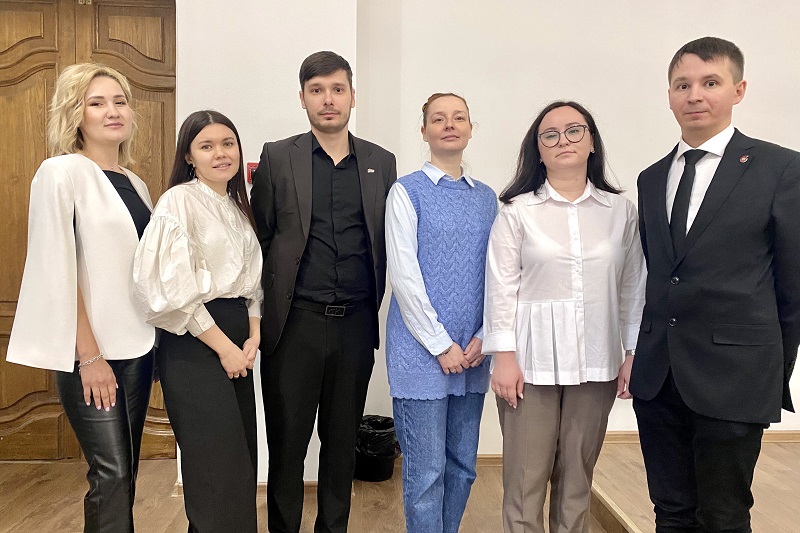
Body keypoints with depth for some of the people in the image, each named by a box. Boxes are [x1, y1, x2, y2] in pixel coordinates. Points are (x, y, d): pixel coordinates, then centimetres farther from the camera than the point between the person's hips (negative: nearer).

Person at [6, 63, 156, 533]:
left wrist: (156, 340, 7)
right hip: (91, 351, -6)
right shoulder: (62, 172, -7)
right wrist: (88, 355, -14)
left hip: (138, 345, 6)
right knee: (112, 473, -4)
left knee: (126, 471, 12)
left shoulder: (135, 184, 11)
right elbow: (57, 269, -12)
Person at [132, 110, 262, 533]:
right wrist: (224, 348, -13)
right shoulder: (179, 201, -8)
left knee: (242, 461, 11)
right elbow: (174, 288, -16)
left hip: (237, 345, 7)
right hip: (193, 345, -7)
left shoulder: (239, 208, 15)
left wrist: (252, 338, 0)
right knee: (217, 468, -2)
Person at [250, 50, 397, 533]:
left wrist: (375, 309, 6)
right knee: (287, 444, 9)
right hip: (295, 323, -2)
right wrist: (264, 314, 0)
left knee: (343, 442, 14)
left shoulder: (382, 162, 7)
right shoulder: (277, 158, 1)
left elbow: (385, 244, 9)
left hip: (356, 324, 2)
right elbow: (260, 240, 2)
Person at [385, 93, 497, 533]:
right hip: (422, 352, -5)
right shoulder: (407, 192, -4)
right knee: (427, 471, 2)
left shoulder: (487, 198, 10)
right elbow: (403, 275, -11)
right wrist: (441, 345, -12)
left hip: (471, 354, 5)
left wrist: (483, 337, -2)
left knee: (462, 466, 15)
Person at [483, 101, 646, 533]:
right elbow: (501, 288, -3)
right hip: (532, 360, -2)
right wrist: (505, 357, -8)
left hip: (596, 362, 2)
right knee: (525, 479, 3)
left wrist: (632, 354, 5)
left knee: (577, 478, 11)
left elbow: (633, 288, 8)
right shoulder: (517, 211, 0)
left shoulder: (621, 210, 7)